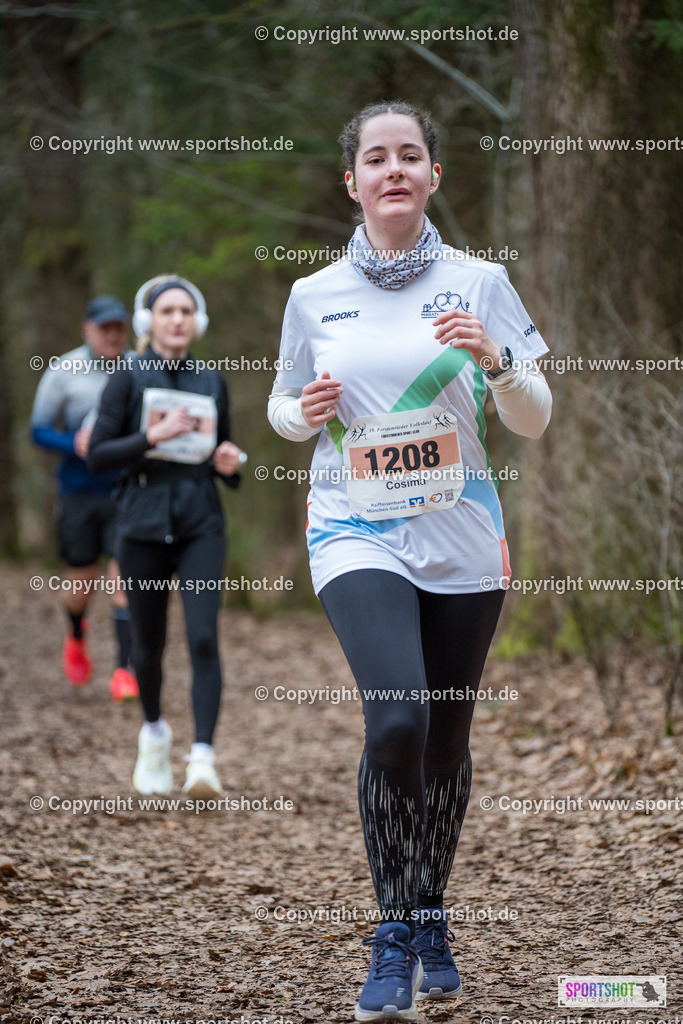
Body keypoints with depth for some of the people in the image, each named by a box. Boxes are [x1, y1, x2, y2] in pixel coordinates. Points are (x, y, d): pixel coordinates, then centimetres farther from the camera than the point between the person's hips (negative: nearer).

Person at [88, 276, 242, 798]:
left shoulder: (212, 382, 9)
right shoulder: (128, 379, -1)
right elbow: (98, 455, -6)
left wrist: (230, 464, -4)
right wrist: (152, 437, -19)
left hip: (202, 525, 1)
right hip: (145, 524, -1)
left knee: (204, 638, -16)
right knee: (150, 643, 11)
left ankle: (203, 759, -21)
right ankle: (155, 732, 39)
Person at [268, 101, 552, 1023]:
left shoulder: (479, 282, 3)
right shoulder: (314, 296, 5)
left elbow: (534, 423, 4)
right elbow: (284, 411, 17)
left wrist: (494, 359, -15)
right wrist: (305, 410, -6)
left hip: (461, 535, 1)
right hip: (357, 533, -1)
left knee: (447, 739, 8)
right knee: (397, 719, -22)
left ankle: (431, 922, 30)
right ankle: (393, 939, -9)